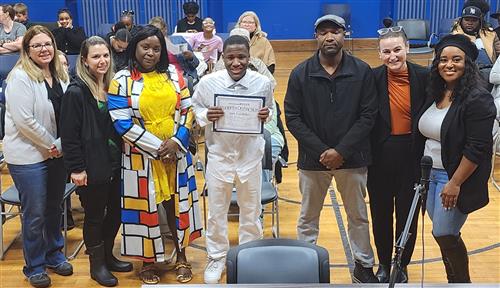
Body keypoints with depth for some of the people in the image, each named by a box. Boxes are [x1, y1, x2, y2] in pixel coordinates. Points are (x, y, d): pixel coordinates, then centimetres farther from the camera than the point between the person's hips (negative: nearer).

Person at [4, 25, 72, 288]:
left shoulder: (60, 75, 5)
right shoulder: (20, 77, -15)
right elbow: (24, 121, -19)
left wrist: (61, 145, -1)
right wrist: (51, 144, -12)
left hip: (57, 153, 6)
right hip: (29, 156, -6)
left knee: (54, 208, 17)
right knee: (35, 214, 3)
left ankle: (54, 255, 36)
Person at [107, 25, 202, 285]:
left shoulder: (173, 74, 3)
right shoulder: (122, 80, -7)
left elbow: (187, 110, 3)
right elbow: (123, 123, -13)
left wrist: (176, 142, -12)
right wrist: (157, 147, -16)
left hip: (176, 153, 3)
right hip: (141, 157, -3)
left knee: (177, 202, 11)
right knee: (145, 206, 6)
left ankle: (181, 256, 28)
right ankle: (148, 261, 23)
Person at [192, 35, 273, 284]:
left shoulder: (263, 83, -10)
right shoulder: (208, 82, -12)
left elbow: (270, 110, 4)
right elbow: (195, 108, 1)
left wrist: (266, 115, -19)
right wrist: (205, 116, -21)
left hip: (250, 155, 1)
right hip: (219, 154, 0)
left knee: (251, 210, 17)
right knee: (216, 211, 13)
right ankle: (216, 257, 33)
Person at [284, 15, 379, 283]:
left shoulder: (362, 72, -5)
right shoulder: (301, 74, -4)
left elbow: (368, 116, -7)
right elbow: (292, 117, -6)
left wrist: (341, 151, -15)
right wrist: (321, 151, -14)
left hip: (352, 158, 0)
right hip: (312, 159, 0)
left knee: (358, 216, 15)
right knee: (308, 218, 12)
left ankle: (363, 266, 31)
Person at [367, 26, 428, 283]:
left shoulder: (423, 77, -7)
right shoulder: (373, 78, -8)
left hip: (412, 155, 0)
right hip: (380, 156, 0)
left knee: (408, 213, 12)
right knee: (380, 212, 14)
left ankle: (402, 266, 32)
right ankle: (384, 263, 35)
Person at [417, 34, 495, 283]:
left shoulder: (477, 99, -17)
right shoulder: (435, 93, 6)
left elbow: (477, 148, -20)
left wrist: (455, 183, -21)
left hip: (455, 178, -7)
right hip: (430, 173, 7)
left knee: (444, 235, 0)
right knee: (443, 233, 13)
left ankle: (462, 281, 22)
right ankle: (453, 280, 30)